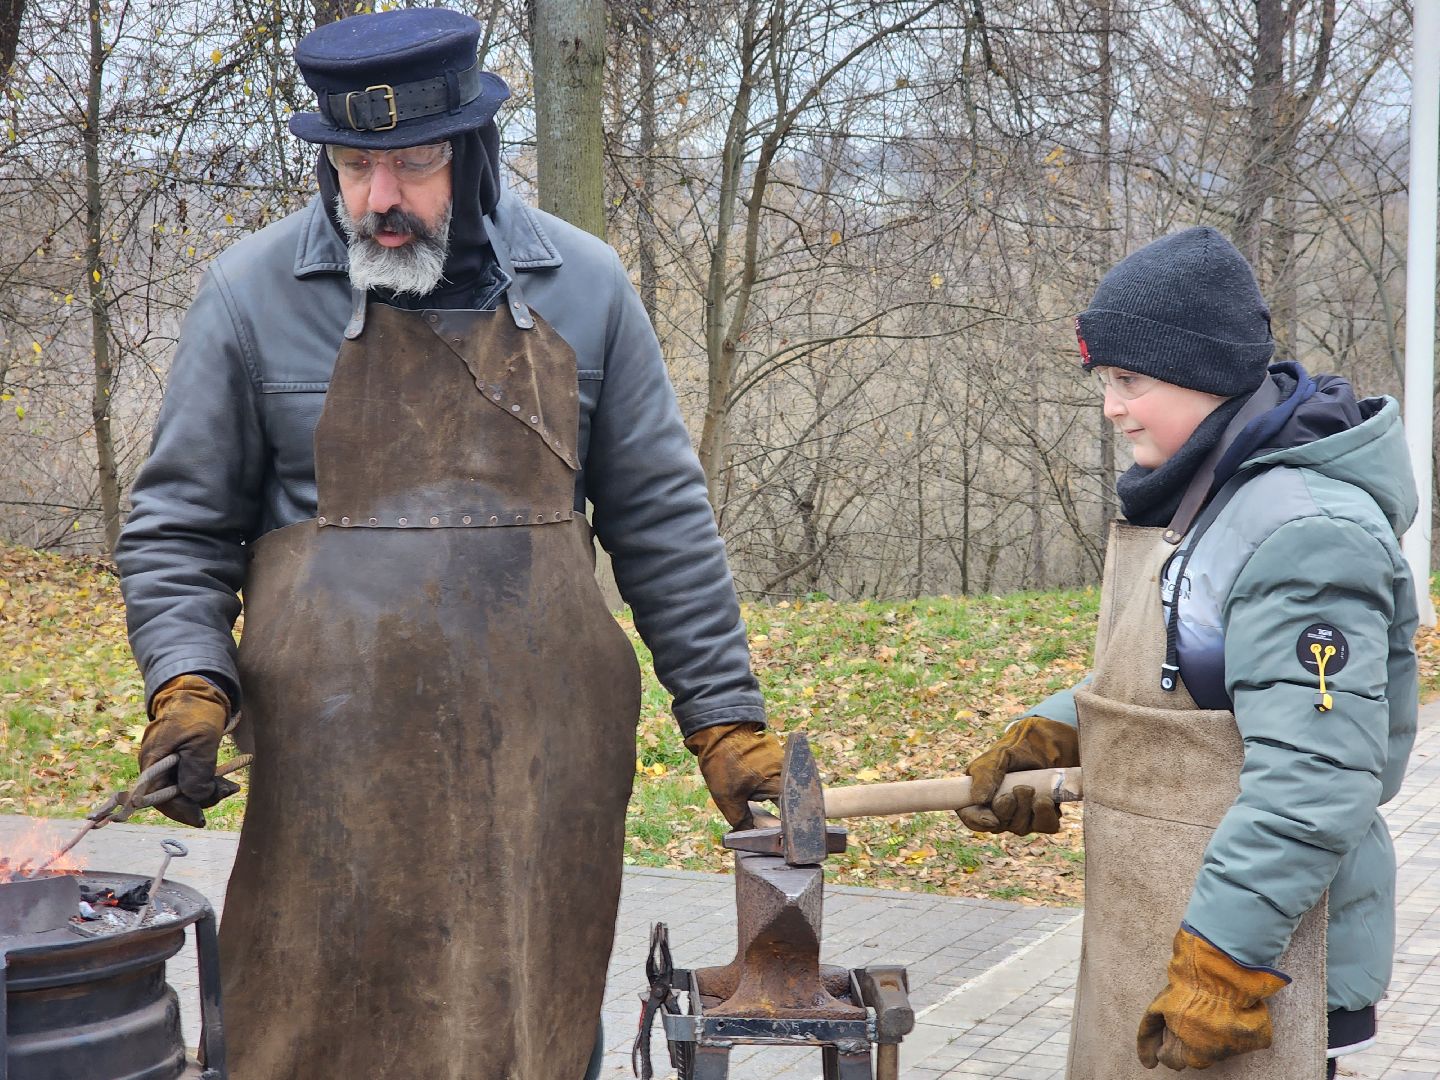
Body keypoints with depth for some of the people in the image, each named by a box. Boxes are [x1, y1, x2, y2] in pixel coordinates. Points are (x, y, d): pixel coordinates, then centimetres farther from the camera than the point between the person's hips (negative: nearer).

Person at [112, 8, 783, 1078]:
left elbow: (663, 522, 7)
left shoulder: (581, 285, 4)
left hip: (545, 768, 1)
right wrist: (189, 687, -12)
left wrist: (727, 718, 5)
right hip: (334, 769, -1)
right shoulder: (251, 292, 0)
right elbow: (180, 526, 4)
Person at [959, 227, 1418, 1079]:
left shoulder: (1306, 532, -20)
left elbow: (1312, 786, -25)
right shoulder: (1186, 503, 10)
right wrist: (1055, 734, 5)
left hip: (1255, 938, -9)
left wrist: (1224, 966, -25)